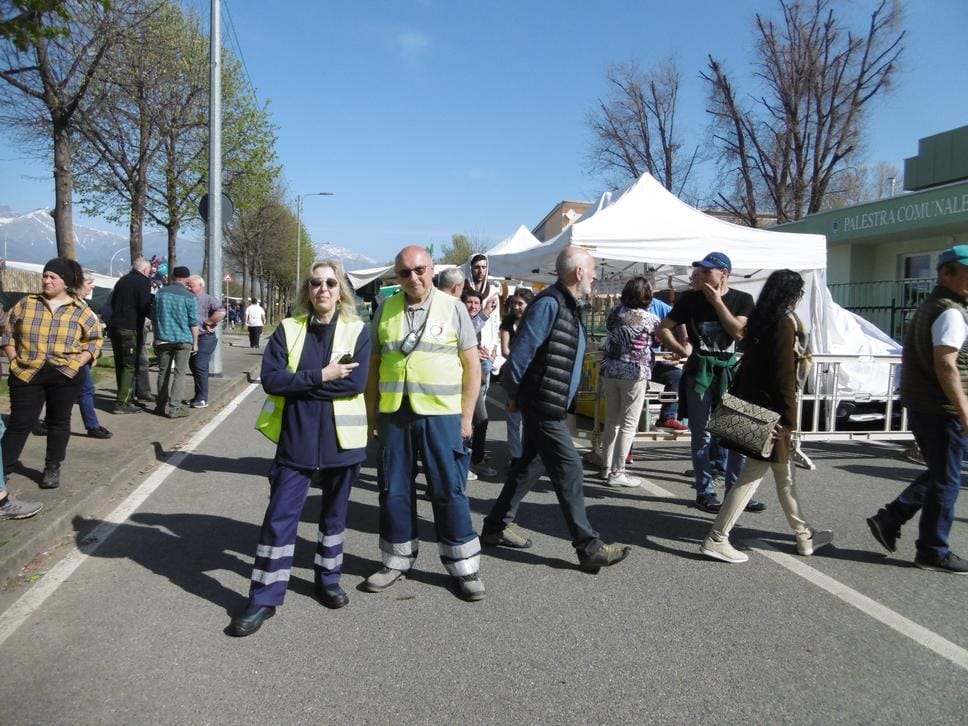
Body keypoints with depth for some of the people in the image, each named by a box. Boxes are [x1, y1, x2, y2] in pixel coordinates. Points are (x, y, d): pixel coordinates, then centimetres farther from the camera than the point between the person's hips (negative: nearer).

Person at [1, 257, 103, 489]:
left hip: (65, 375, 0)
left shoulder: (80, 310, 1)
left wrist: (78, 363, -5)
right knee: (20, 422, 2)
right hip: (26, 373, 1)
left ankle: (52, 468, 21)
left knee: (58, 422, 10)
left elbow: (95, 339, 6)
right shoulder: (26, 304, 5)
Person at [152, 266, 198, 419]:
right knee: (180, 373, 0)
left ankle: (161, 405, 19)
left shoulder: (160, 293, 6)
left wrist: (156, 338, 20)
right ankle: (174, 408, -4)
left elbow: (153, 318, 12)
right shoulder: (190, 297, -5)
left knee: (163, 372, 13)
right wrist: (195, 342, 3)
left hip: (163, 339, 3)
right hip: (183, 340, -3)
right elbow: (194, 323, -5)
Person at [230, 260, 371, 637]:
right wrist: (322, 376, -16)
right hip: (296, 438, 0)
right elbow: (271, 379, -10)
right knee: (279, 517, 1)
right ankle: (264, 598, 12)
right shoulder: (287, 329, 2)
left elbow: (356, 382, -15)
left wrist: (298, 383, -14)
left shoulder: (357, 330, -2)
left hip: (340, 437, 0)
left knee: (334, 513, 15)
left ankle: (328, 578, 34)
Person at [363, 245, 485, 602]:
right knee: (394, 490, 11)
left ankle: (463, 566, 17)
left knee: (449, 491, 3)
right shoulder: (386, 310, 8)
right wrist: (371, 413, 9)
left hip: (441, 415, -3)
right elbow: (374, 365, 13)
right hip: (394, 413, 3)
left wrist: (466, 418, -3)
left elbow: (472, 366, 1)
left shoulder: (453, 308, 0)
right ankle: (397, 560, 28)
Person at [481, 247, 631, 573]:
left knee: (529, 464, 16)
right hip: (542, 403, -10)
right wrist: (513, 394, -10)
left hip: (549, 404, 10)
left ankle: (497, 526, 29)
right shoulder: (549, 304, -18)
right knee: (568, 468, -6)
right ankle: (589, 548, 2)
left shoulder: (567, 305, 14)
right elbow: (522, 351, -20)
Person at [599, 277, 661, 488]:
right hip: (634, 374, -5)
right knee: (629, 424, 1)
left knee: (611, 421, 14)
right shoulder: (648, 317, -8)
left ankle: (607, 467, 20)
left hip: (610, 371, 5)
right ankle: (617, 473, 2)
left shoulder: (614, 312, 4)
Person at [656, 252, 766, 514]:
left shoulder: (742, 300, 5)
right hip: (700, 371, -1)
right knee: (702, 436, 3)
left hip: (730, 370, 2)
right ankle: (705, 492, 14)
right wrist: (681, 349, -6)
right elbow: (663, 328, 4)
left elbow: (738, 331, -10)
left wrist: (717, 301, -10)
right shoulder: (691, 298, 2)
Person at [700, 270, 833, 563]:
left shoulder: (761, 319, 11)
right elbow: (785, 374, -18)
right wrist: (789, 417, -16)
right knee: (754, 473, -4)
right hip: (770, 409, -9)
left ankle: (804, 536, 31)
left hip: (752, 403, 9)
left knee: (784, 472, 18)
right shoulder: (786, 322, -13)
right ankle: (717, 539, -3)